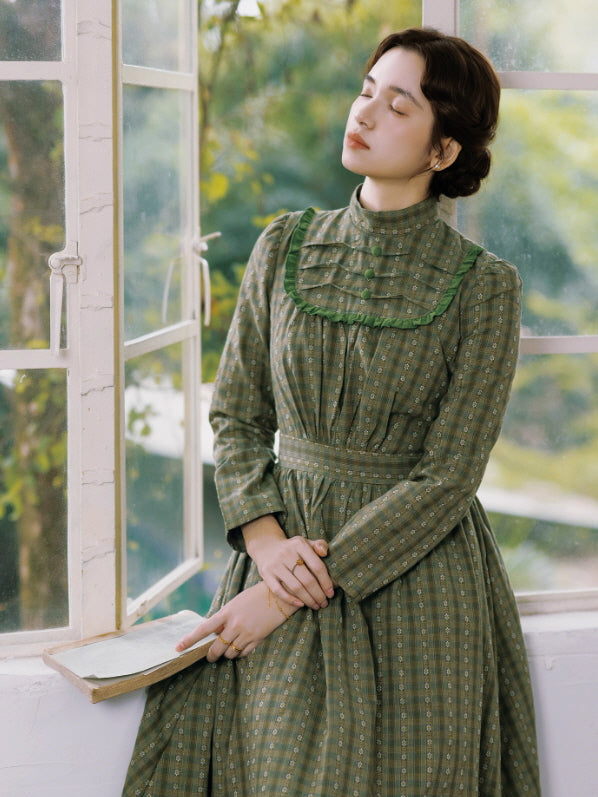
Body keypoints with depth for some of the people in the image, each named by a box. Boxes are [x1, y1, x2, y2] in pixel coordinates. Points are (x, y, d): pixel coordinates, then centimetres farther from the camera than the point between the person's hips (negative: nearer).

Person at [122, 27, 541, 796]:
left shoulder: (482, 285, -9)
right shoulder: (285, 248, 2)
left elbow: (446, 477, -12)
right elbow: (235, 414, 7)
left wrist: (287, 595, -15)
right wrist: (264, 538, -12)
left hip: (414, 568, -2)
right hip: (287, 544, 3)